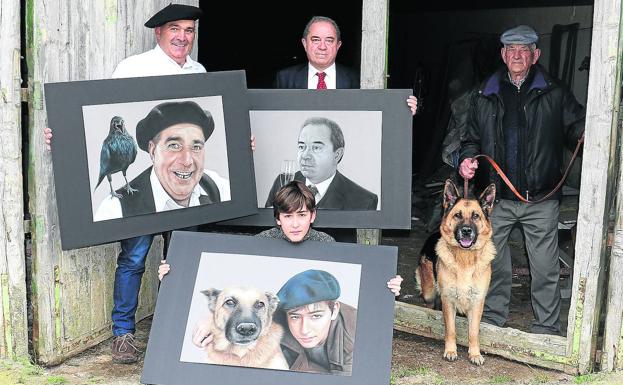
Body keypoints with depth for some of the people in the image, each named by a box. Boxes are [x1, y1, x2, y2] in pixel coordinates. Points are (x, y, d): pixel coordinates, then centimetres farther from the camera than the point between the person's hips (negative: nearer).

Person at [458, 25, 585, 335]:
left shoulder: (554, 94, 3)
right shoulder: (485, 96, 9)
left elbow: (576, 127, 3)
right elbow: (471, 138, 15)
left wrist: (584, 132, -20)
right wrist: (467, 159, -5)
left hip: (541, 198, -2)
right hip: (496, 196, 2)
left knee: (545, 269, 4)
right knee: (493, 263, 13)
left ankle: (547, 328, 19)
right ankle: (492, 319, 31)